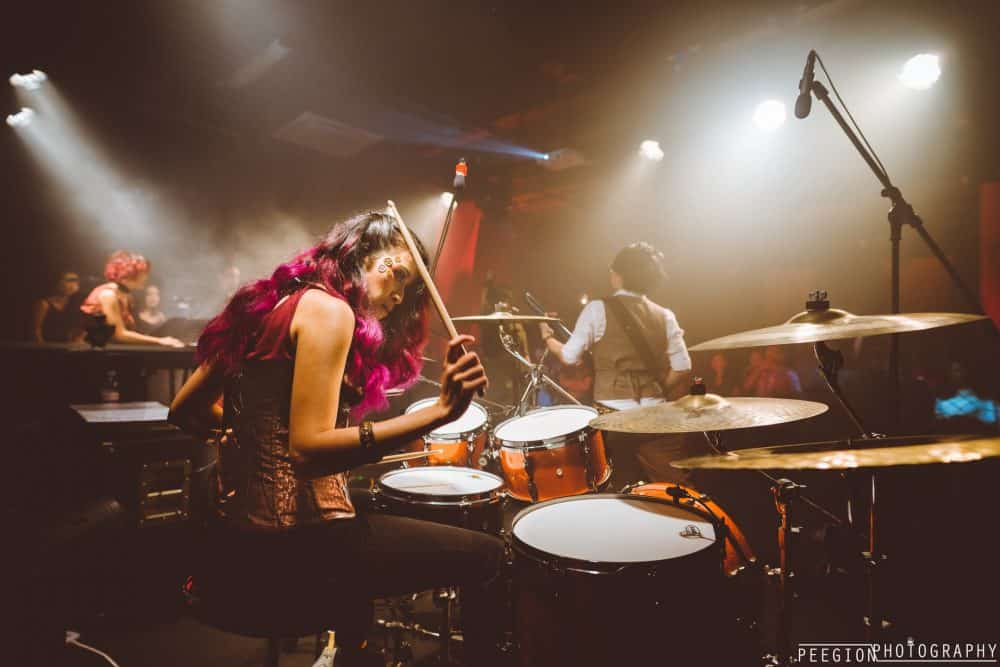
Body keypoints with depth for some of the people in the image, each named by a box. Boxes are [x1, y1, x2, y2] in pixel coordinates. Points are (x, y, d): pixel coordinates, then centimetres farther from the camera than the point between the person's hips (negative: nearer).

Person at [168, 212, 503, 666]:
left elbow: (185, 411, 16)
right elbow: (308, 450, -24)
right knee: (484, 557, -2)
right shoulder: (327, 308, -13)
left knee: (359, 531, 38)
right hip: (288, 540, -10)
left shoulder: (271, 304, 12)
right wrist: (439, 410, -30)